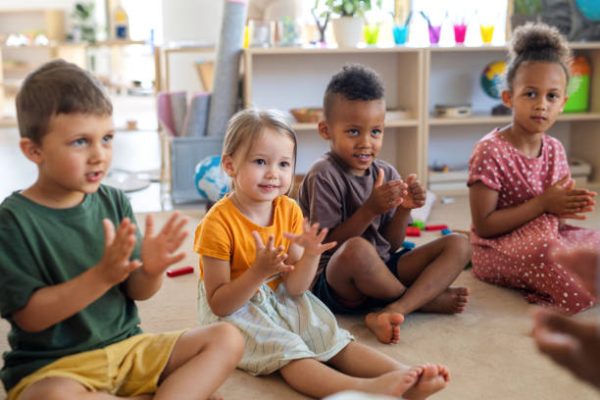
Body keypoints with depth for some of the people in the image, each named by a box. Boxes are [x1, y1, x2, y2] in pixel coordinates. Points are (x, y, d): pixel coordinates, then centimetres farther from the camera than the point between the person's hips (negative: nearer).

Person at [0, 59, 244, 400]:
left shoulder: (114, 202, 0)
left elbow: (138, 292, 4)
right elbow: (30, 316, -17)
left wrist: (152, 270, -19)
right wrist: (102, 275, -28)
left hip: (126, 347, 5)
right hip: (51, 365, -5)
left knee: (228, 339, -4)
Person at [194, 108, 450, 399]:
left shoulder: (290, 211, -4)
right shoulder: (219, 222, -21)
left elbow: (294, 288, -4)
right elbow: (219, 304, -20)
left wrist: (310, 256, -25)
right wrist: (259, 271, -35)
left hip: (281, 301, 6)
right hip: (234, 311, -6)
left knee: (333, 340, -12)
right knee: (286, 351, -29)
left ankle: (405, 376, -25)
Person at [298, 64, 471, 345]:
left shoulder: (387, 173, 7)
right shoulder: (323, 175, -12)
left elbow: (392, 244, 7)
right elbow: (327, 244, -16)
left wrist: (404, 209, -11)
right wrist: (370, 209, -24)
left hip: (381, 272, 7)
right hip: (334, 283, -7)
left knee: (458, 245, -4)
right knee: (357, 250, -41)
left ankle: (391, 311, -27)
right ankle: (426, 297, -10)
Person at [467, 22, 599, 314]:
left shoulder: (555, 149, 3)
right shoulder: (490, 151, -19)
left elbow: (556, 210, 13)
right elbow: (483, 225, -21)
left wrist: (572, 205, -13)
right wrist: (543, 204, -24)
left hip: (546, 234, 7)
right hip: (496, 250, -7)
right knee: (542, 251, -35)